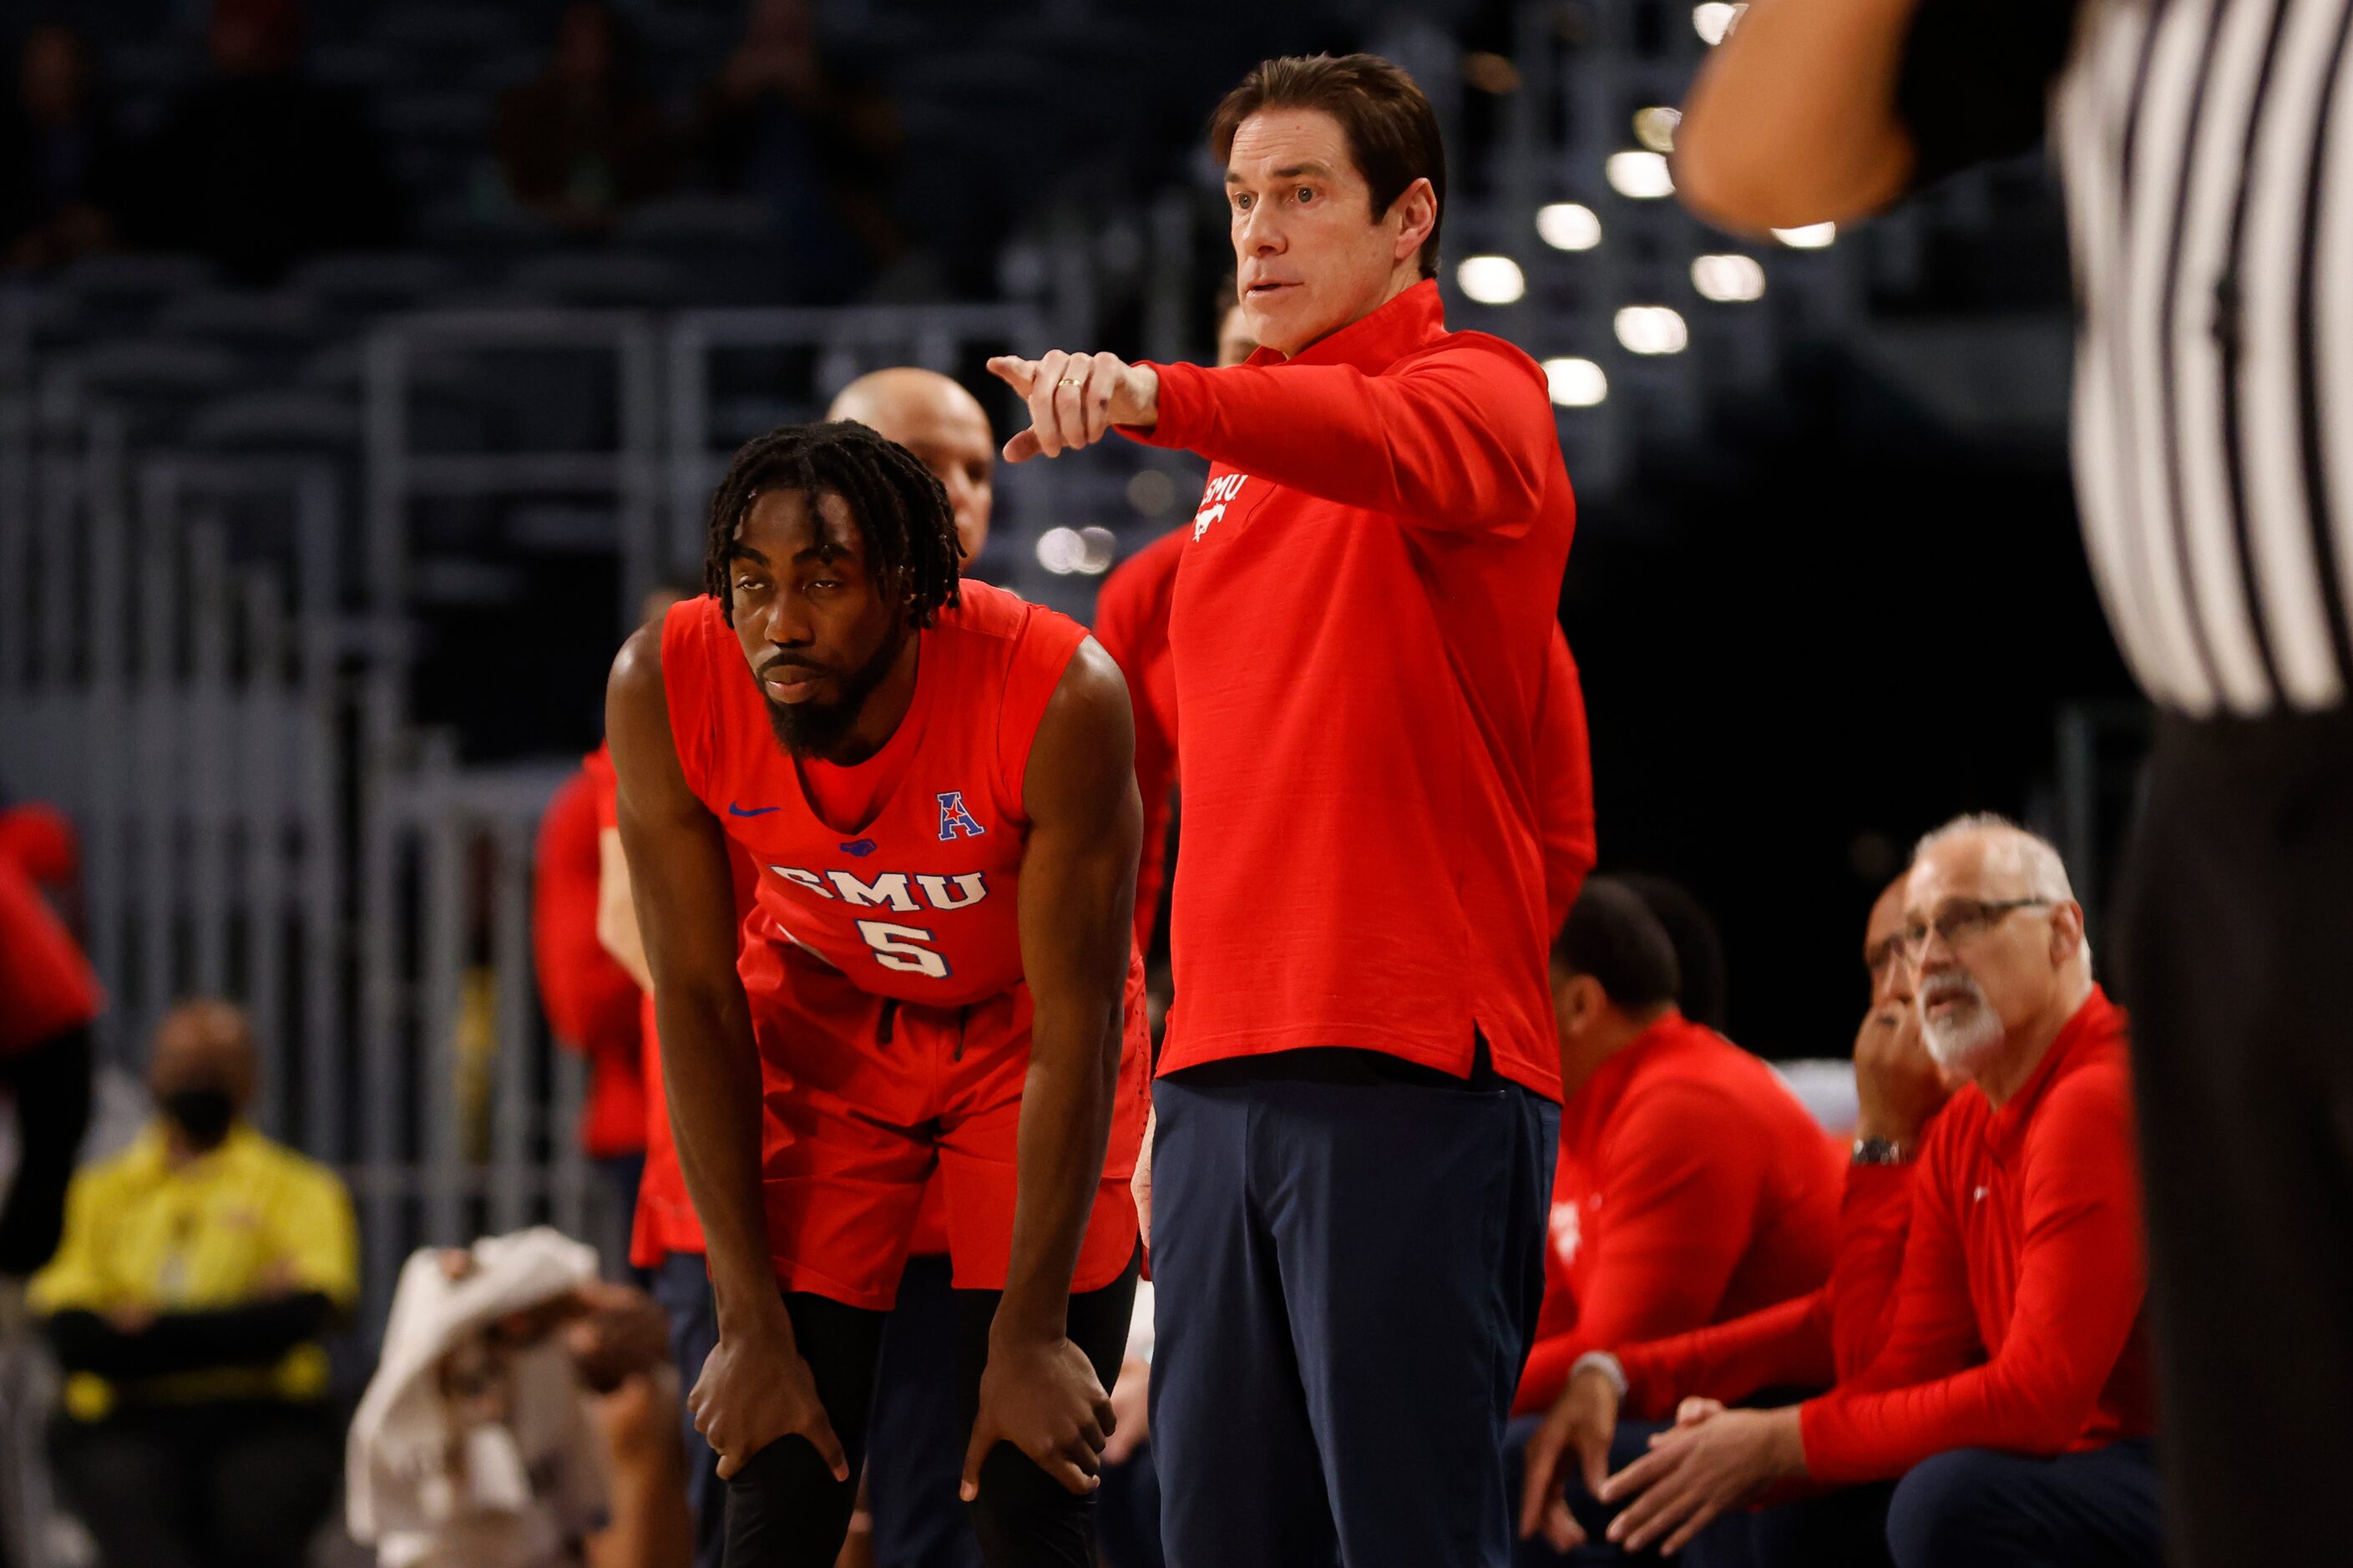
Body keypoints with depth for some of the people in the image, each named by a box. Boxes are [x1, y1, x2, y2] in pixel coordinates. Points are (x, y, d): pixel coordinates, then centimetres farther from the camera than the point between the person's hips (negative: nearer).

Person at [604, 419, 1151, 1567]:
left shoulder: (1061, 698, -33)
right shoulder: (662, 690, -25)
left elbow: (1076, 1025, -24)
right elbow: (697, 1001, -16)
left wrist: (1029, 1333, -22)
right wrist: (751, 1325, -16)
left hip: (1024, 1031, -2)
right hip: (823, 1023, 2)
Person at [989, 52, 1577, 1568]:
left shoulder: (1475, 392, -1)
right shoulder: (1245, 455, 23)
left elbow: (1395, 445, -27)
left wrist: (1160, 396, -45)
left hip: (1409, 1077, -8)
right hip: (1222, 1078, 8)